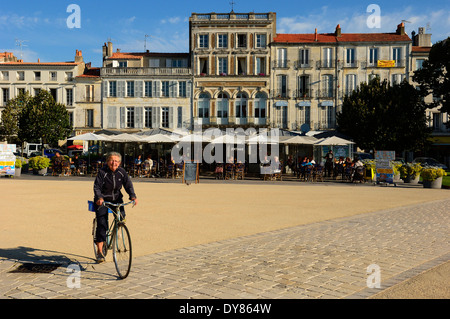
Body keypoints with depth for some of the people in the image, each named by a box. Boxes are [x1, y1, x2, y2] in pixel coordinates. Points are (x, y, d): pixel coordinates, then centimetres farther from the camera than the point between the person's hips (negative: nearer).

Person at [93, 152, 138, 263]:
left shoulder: (122, 172, -5)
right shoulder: (102, 172, -15)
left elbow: (128, 185, -8)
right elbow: (97, 187, -19)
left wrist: (133, 196, -25)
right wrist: (99, 197, -38)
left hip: (116, 199, 3)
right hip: (102, 200, -3)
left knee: (121, 216, -18)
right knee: (102, 223, -11)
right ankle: (99, 251, -6)